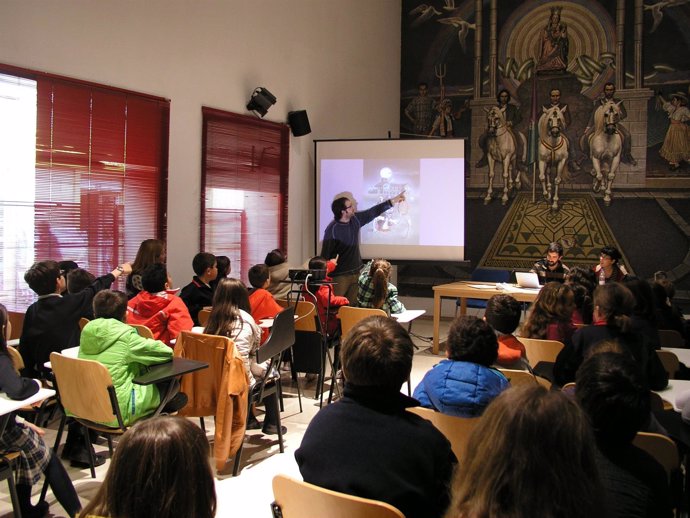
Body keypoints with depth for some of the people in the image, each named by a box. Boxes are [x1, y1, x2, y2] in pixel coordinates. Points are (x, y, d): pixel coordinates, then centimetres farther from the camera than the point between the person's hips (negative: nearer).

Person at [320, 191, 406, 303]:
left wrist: (393, 201, 10)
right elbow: (325, 254, -17)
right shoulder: (332, 230, -20)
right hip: (340, 275, -6)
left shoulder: (355, 219, 1)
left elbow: (373, 212, 10)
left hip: (356, 272, 7)